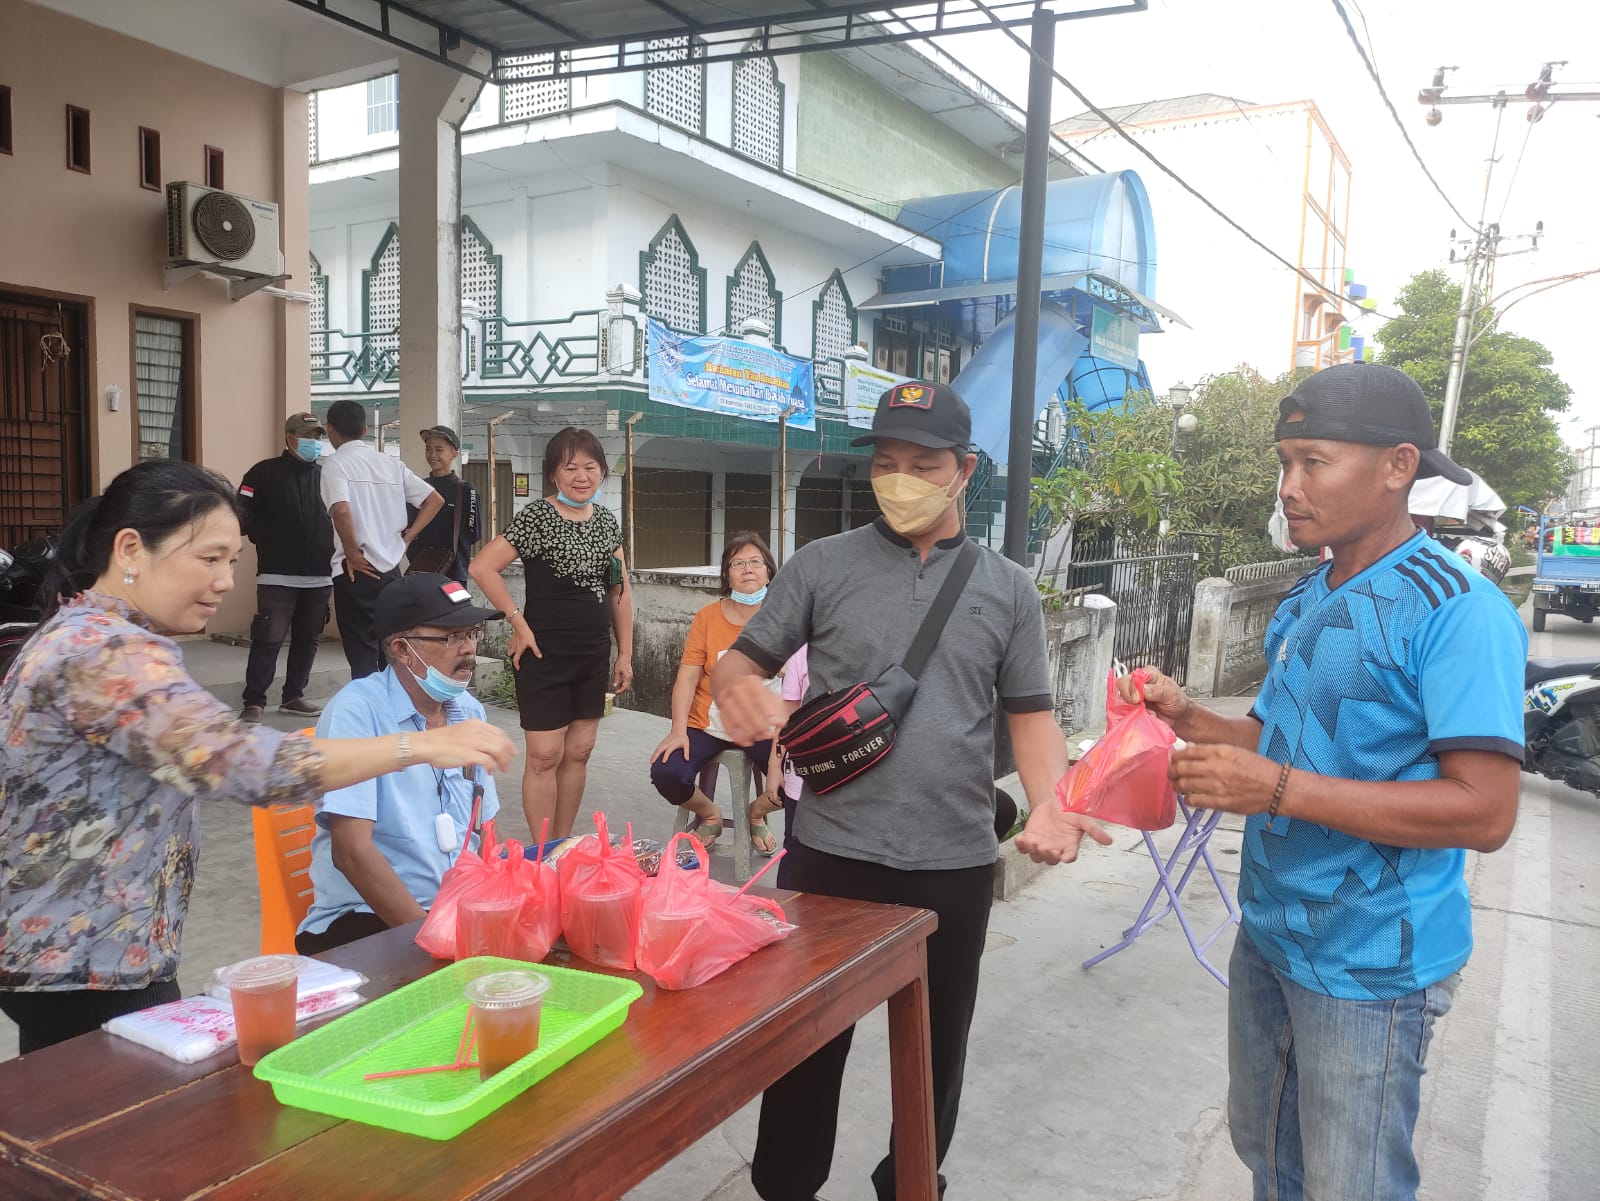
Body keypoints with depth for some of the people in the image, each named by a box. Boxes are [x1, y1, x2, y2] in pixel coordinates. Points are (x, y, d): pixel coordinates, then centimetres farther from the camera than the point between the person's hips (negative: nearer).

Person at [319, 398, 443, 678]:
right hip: (391, 569, 5)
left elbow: (341, 510, -25)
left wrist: (353, 554, -13)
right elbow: (435, 500, 10)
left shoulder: (335, 465, -6)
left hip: (358, 571, -5)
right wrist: (406, 538, 8)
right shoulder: (391, 464, 10)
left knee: (362, 655, 0)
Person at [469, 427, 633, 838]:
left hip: (593, 656, 6)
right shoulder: (537, 516, -10)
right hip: (546, 655, -6)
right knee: (545, 755, -2)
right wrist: (519, 623, -15)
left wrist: (625, 653, 11)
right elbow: (482, 567, -18)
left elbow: (620, 591, 14)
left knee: (579, 752, 12)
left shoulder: (607, 520, 9)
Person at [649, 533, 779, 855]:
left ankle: (757, 813, 13)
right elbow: (688, 675, -3)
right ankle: (708, 814, 11)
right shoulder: (708, 617, 0)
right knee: (666, 773, -25)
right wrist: (678, 730, -16)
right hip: (706, 725, 1)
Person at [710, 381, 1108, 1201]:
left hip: (954, 866, 2)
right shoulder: (822, 565, 0)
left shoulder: (1007, 590, 5)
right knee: (803, 1048, 12)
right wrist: (736, 690, -23)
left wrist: (1049, 800, -13)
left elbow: (1030, 711, 7)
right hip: (829, 856, -1)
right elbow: (741, 661, 2)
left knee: (935, 1052, 18)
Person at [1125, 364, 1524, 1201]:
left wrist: (1278, 789, -31)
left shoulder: (1458, 609, -20)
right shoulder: (1305, 601, 7)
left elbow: (1485, 811, -25)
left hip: (1371, 966, -8)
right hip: (1269, 934, 8)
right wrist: (1190, 719, -2)